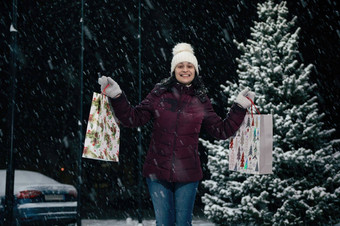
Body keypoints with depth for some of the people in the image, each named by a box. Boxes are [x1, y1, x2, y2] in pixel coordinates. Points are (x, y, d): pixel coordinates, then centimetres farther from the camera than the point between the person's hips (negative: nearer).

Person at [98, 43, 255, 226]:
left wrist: (239, 108, 4)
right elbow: (133, 118, 1)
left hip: (187, 173, 1)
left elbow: (222, 131, 10)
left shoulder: (201, 100, 5)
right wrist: (117, 97, -9)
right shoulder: (159, 94, 1)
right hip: (158, 170, -1)